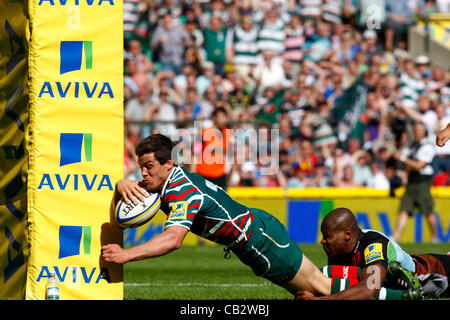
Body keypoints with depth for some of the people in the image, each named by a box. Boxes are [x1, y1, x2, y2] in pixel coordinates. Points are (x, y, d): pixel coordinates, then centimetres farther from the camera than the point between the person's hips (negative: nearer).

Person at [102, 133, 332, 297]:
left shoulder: (183, 191, -31)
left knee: (319, 286, 2)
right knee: (304, 293, 20)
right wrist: (121, 186, -23)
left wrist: (126, 255, -47)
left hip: (261, 238, -9)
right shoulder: (159, 183, -5)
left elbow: (173, 239, -46)